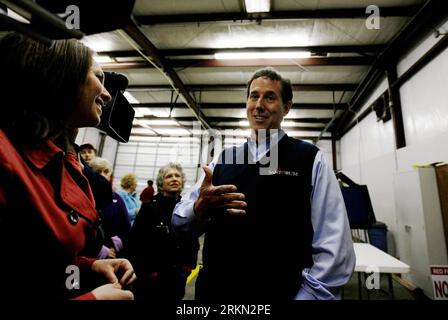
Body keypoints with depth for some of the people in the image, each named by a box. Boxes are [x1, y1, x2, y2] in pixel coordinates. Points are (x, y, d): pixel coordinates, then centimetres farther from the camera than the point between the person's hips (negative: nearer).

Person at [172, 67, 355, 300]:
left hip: (283, 293, -3)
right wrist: (200, 209, -18)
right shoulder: (223, 160, 2)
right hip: (213, 291, 4)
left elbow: (335, 250, -11)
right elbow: (178, 223, 1)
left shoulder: (310, 159, -7)